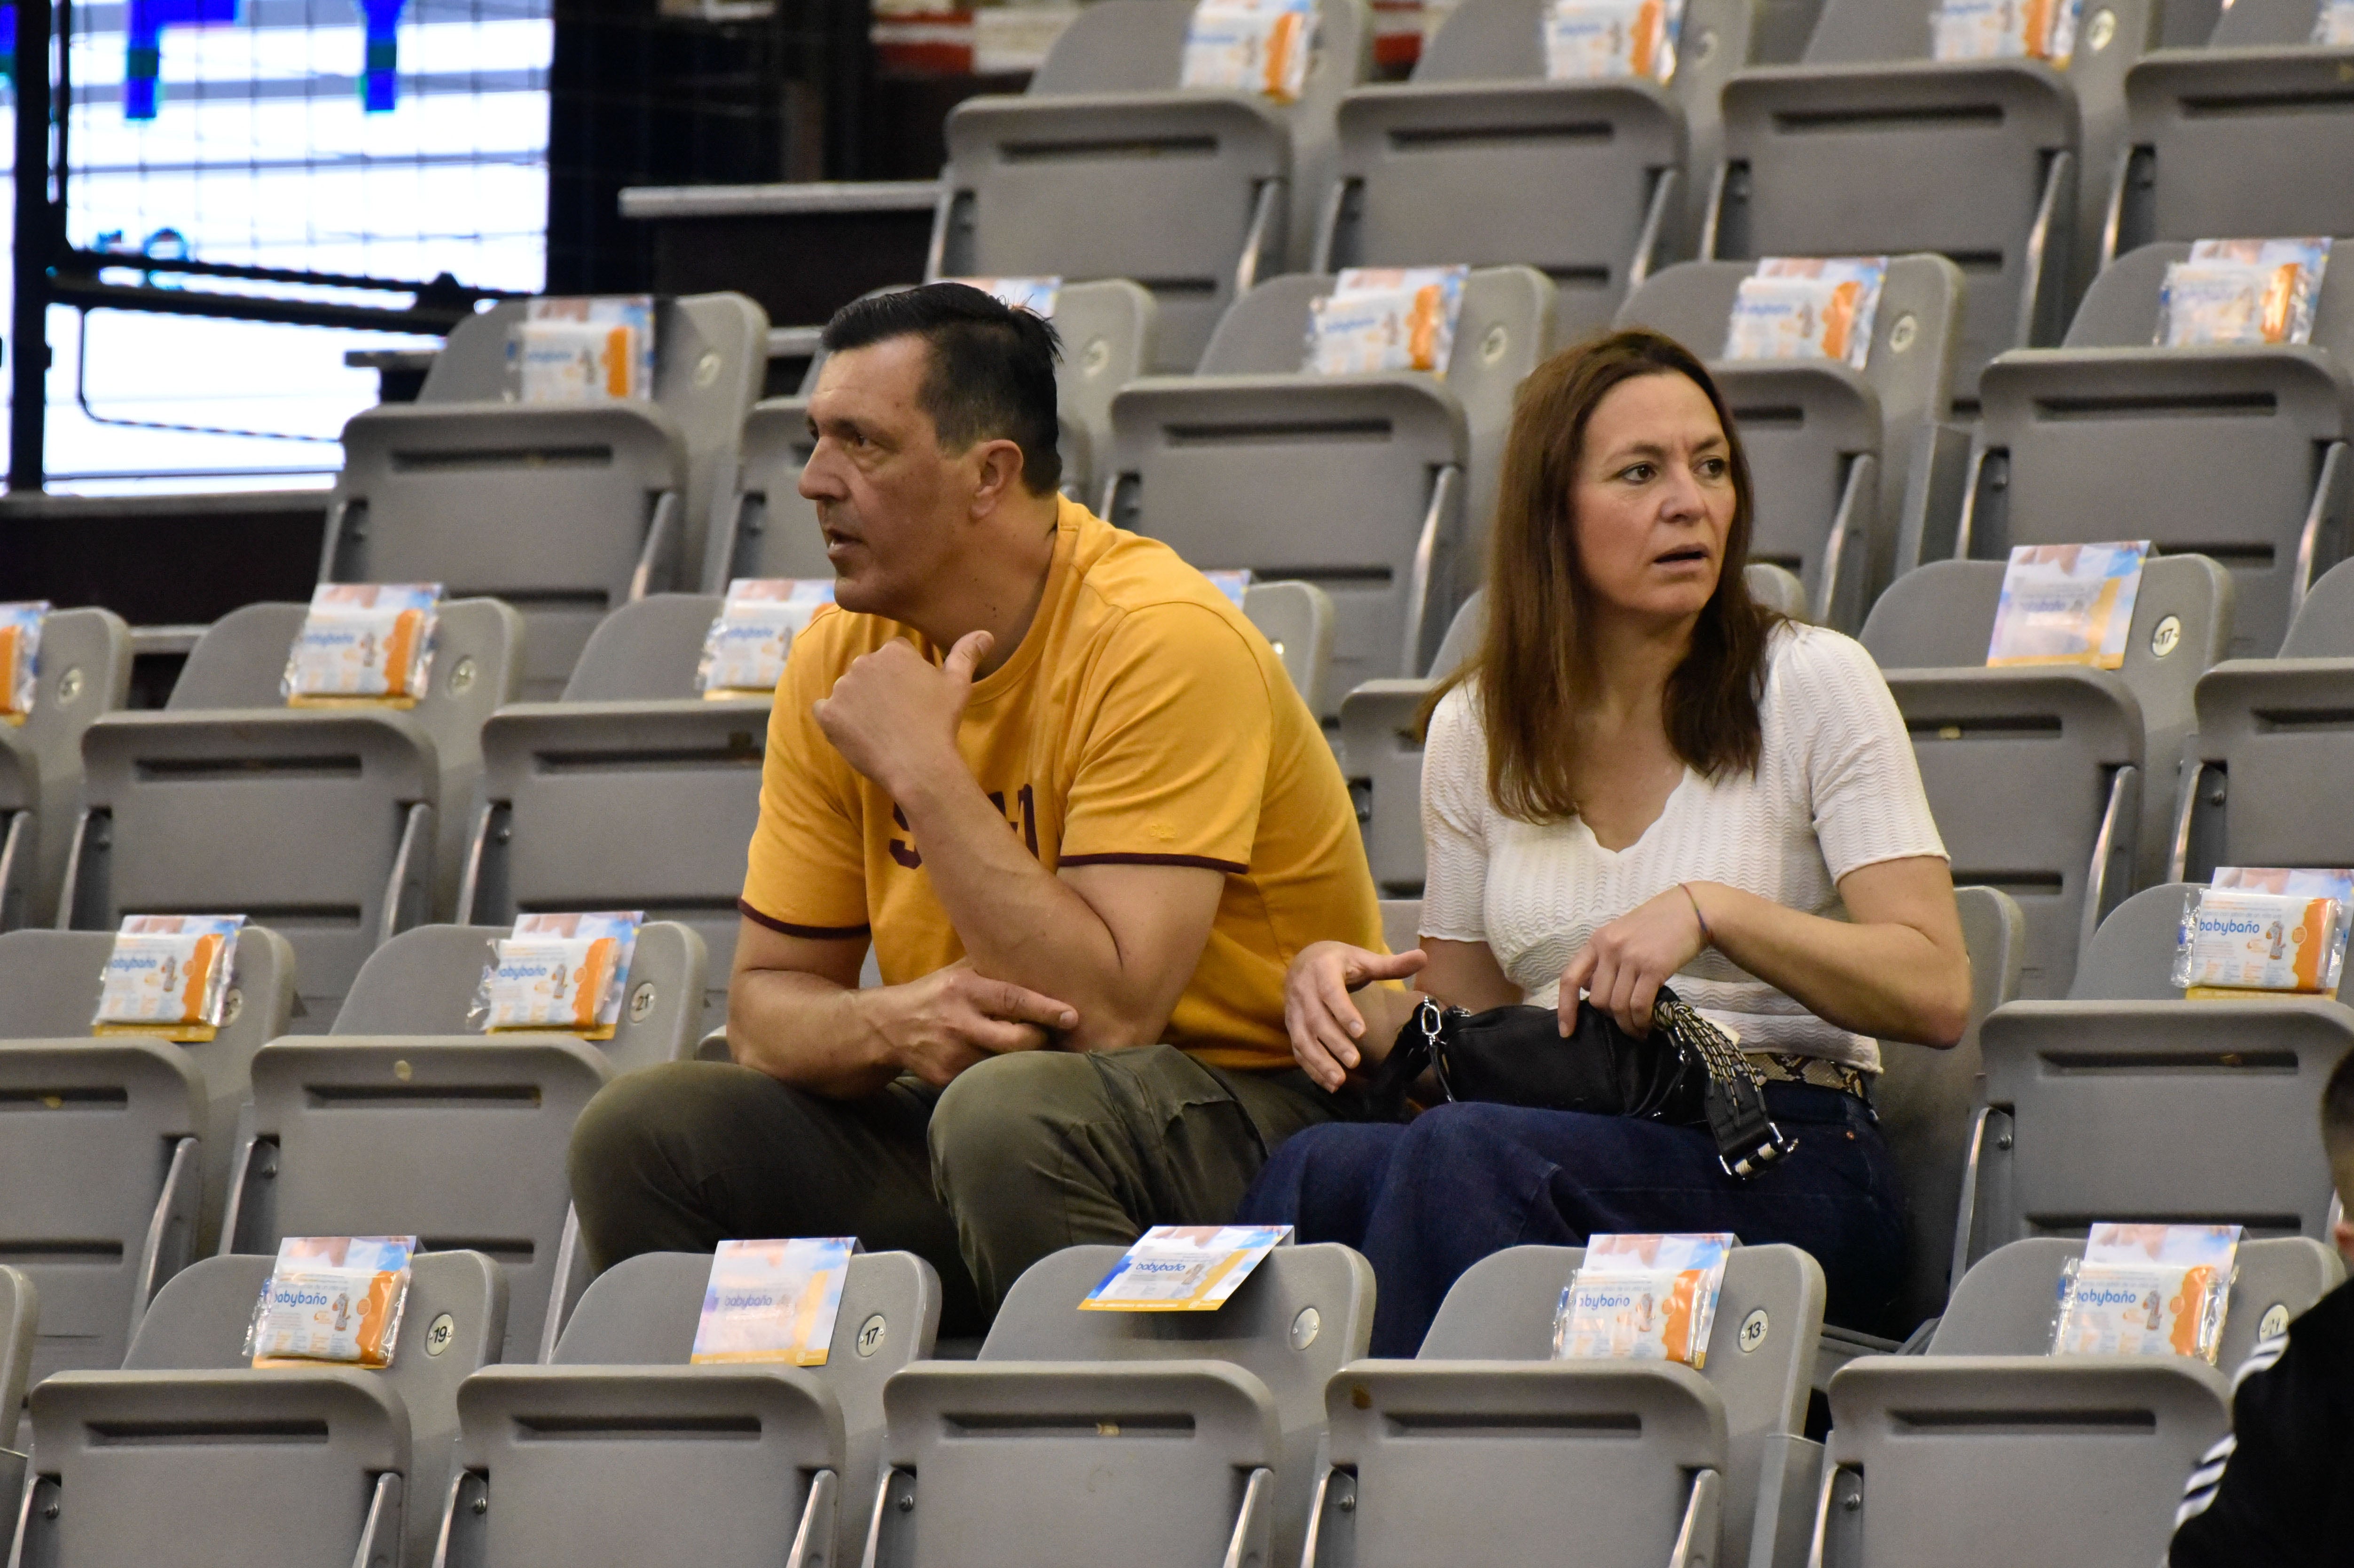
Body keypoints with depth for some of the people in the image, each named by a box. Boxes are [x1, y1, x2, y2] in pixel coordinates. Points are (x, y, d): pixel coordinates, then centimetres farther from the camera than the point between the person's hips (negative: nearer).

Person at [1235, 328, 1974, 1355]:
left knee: (1462, 1157, -35)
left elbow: (1936, 993, -6)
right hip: (1549, 1138, 3)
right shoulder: (1477, 731, 15)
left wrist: (1712, 910, -20)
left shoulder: (1814, 685, 3)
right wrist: (1343, 985, -2)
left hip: (1783, 1166, -3)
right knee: (1317, 1172, -32)